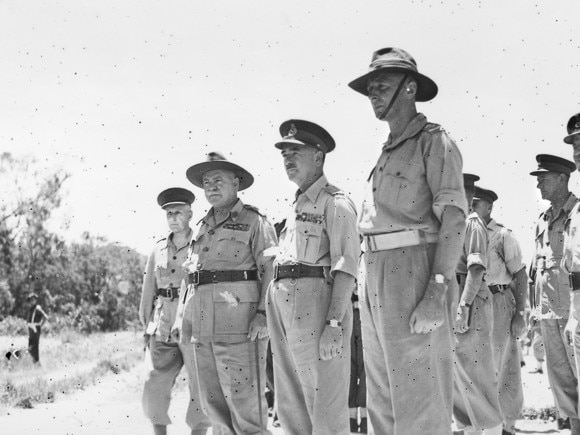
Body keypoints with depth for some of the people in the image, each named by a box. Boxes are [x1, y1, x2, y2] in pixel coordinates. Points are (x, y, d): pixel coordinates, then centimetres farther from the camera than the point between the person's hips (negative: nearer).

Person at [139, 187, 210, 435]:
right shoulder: (159, 249, 12)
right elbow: (148, 290, 15)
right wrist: (146, 327, 11)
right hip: (163, 325, 4)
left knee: (200, 386, 0)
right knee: (155, 385, 0)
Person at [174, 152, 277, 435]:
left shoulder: (254, 221, 3)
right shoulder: (203, 228, 22)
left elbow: (271, 270, -6)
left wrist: (264, 314, -17)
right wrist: (182, 316, 16)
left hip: (239, 323, -7)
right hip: (201, 326, 7)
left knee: (243, 399, -9)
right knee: (213, 402, 8)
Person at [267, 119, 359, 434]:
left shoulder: (335, 203, -1)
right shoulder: (295, 207, 25)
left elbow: (345, 268, -11)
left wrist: (334, 323, -21)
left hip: (315, 300, -9)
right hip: (281, 301, 9)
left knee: (326, 408, -9)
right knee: (290, 407, 10)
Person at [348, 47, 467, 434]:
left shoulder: (434, 141, -3)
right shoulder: (389, 151, 21)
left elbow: (453, 216, -12)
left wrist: (439, 291, -22)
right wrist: (374, 293, 17)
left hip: (415, 273, -9)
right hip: (378, 275, 9)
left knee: (420, 401, -9)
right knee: (382, 401, 11)